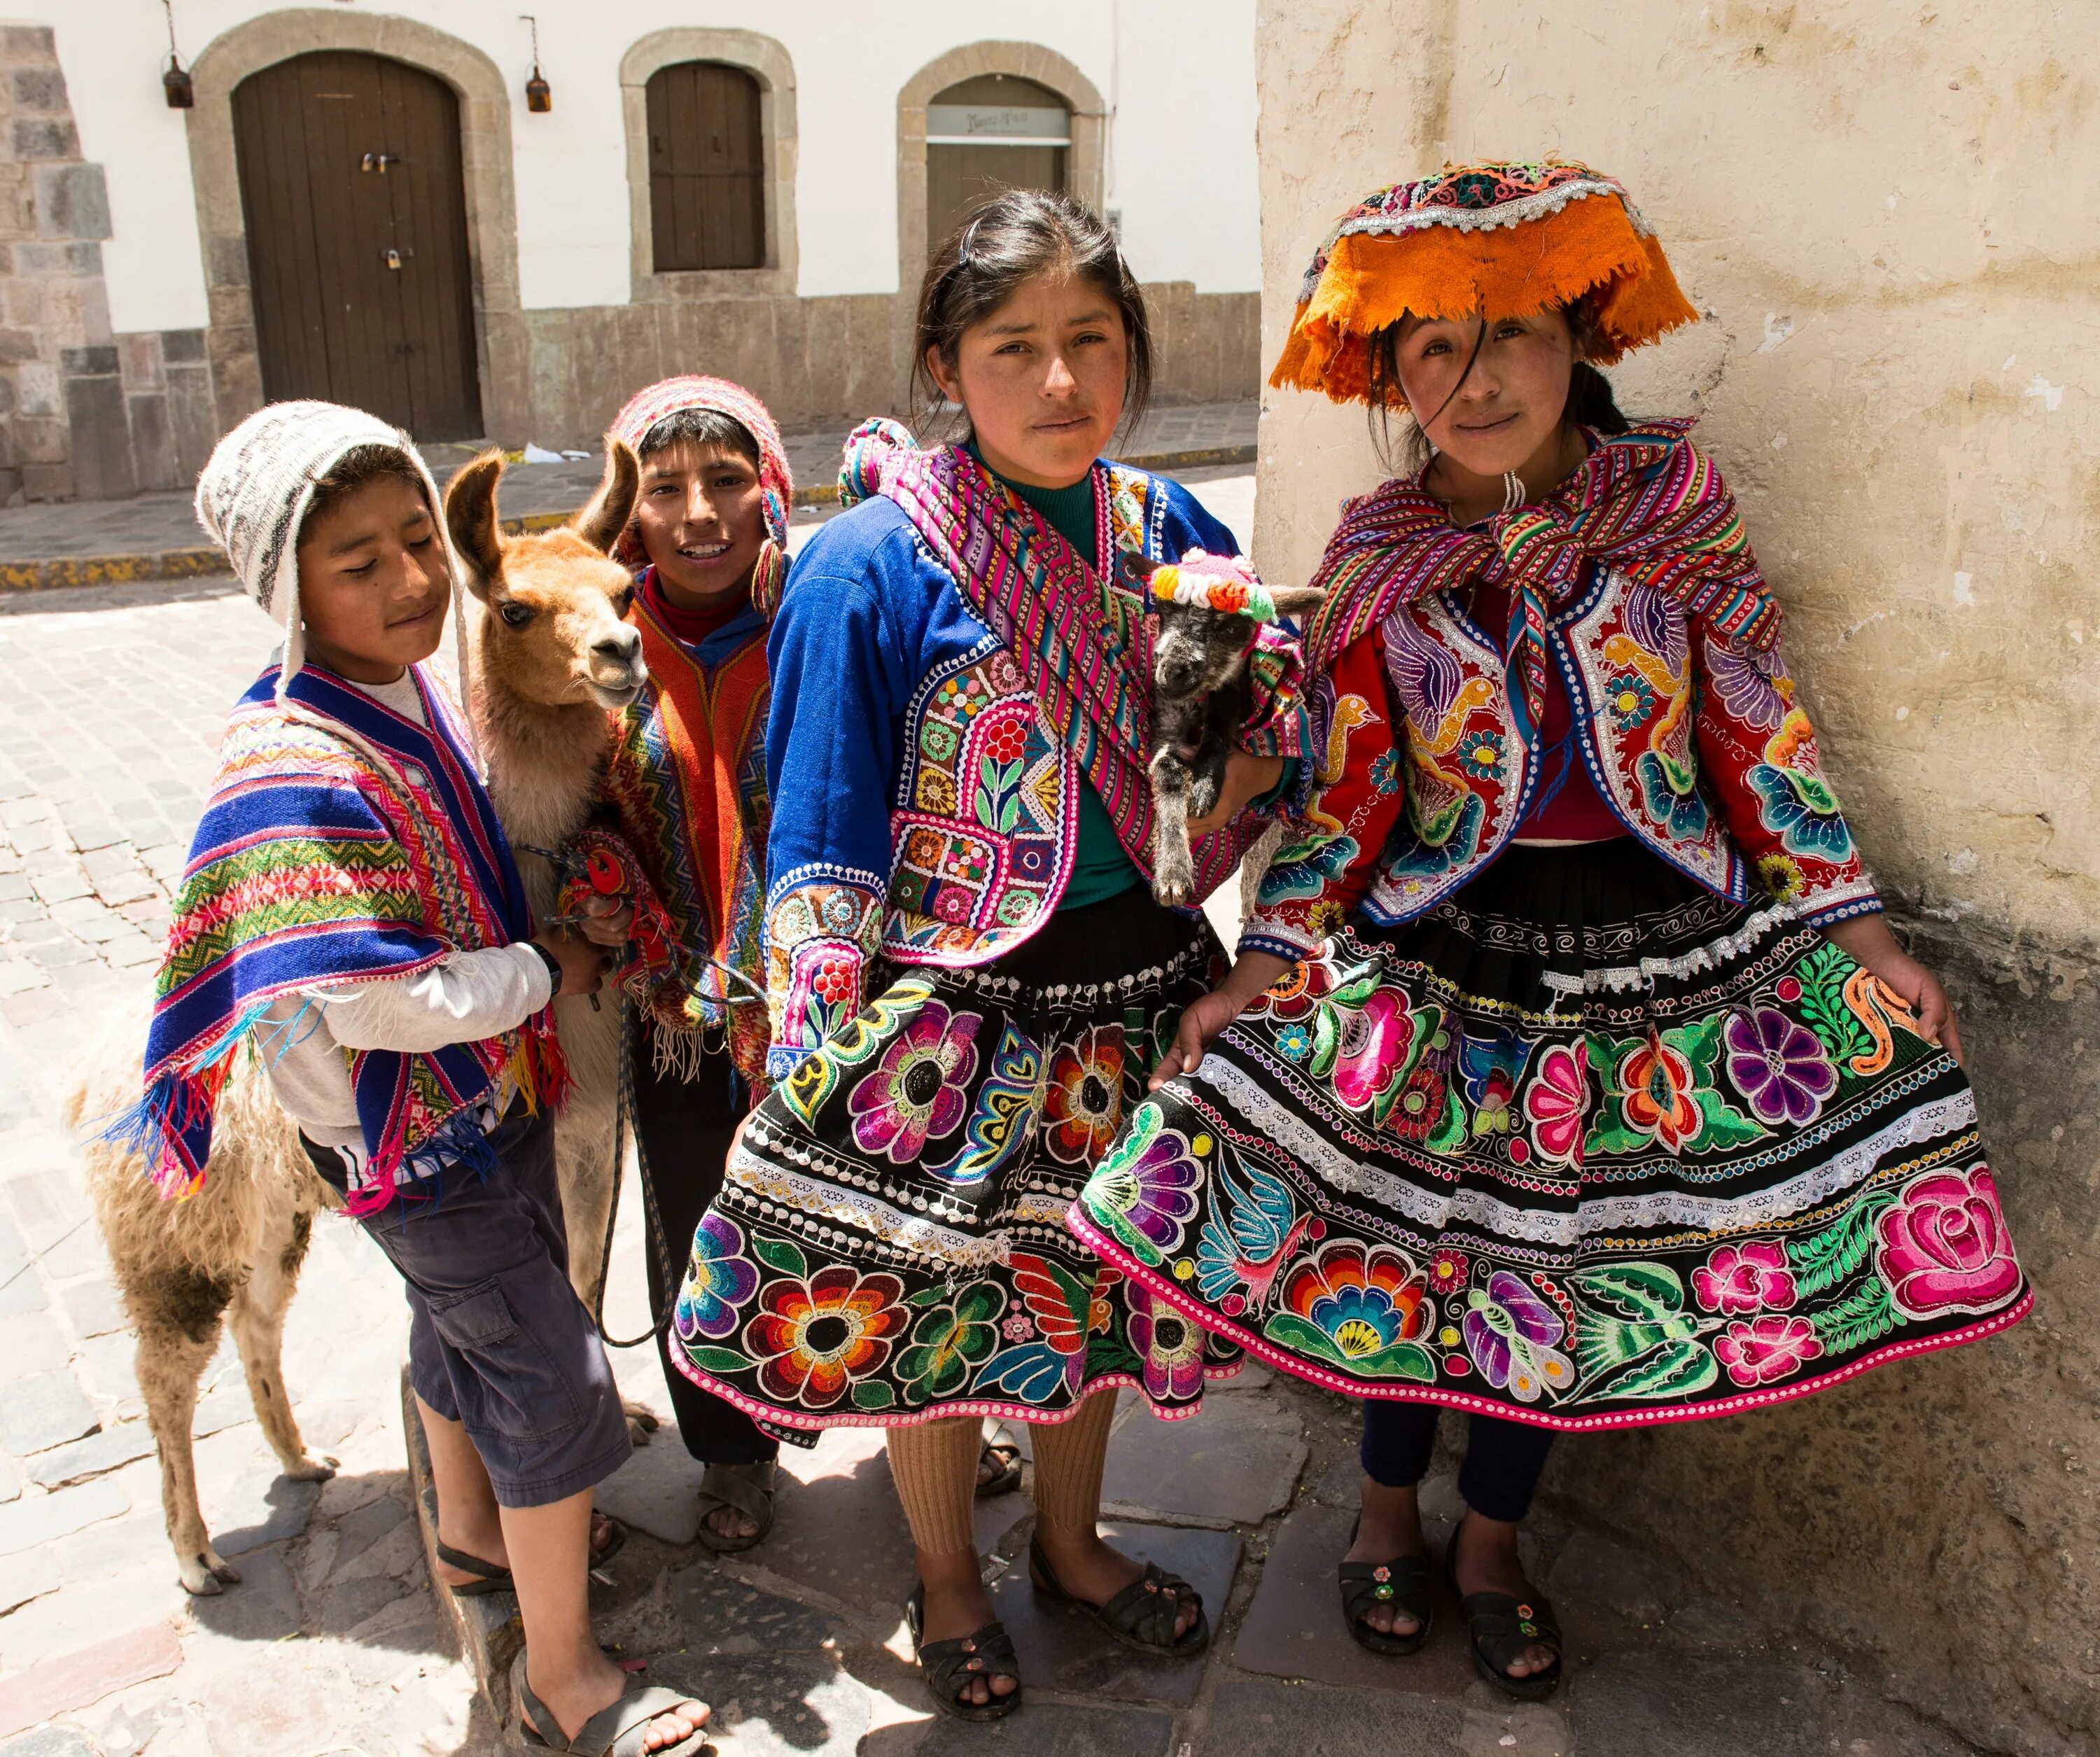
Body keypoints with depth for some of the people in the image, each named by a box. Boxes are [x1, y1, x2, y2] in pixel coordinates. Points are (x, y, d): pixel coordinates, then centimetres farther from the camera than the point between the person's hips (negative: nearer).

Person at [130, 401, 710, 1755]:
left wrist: (565, 920, -4)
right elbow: (375, 1001, -32)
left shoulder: (412, 689, -2)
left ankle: (477, 1531, 53)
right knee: (556, 1376, 0)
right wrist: (547, 971, -19)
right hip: (412, 1132, -9)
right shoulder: (295, 771, -29)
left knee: (470, 1321, 27)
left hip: (488, 1085, 9)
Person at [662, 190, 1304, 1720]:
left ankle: (1074, 1541, 49)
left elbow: (1271, 737, 10)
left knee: (1094, 1283, 22)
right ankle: (947, 1579, 43)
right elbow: (824, 844, -12)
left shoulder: (1172, 533, -1)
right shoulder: (873, 566, -16)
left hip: (1131, 1002, 5)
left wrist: (1231, 779, -13)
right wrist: (829, 1060, -12)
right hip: (949, 1012, -4)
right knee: (932, 1303, 14)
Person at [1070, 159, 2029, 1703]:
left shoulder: (1673, 499, -5)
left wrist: (1858, 933, -4)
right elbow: (1342, 791, -2)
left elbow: (1759, 735, -2)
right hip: (1438, 945, 0)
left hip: (1646, 940, 1)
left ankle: (1493, 1538, 35)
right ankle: (1388, 1507, 37)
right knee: (1421, 1230, 9)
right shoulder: (1378, 560, -4)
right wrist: (1263, 970, -9)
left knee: (1561, 1243, 12)